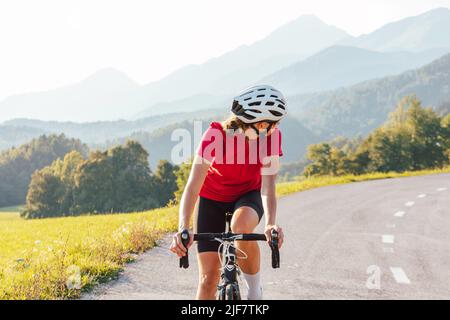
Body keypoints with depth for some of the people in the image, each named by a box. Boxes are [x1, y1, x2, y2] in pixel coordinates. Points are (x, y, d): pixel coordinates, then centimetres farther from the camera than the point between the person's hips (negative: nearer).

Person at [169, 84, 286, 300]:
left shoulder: (271, 137, -24)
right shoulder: (216, 135, -30)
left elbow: (267, 187, -28)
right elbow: (193, 185, -35)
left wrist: (271, 225, -47)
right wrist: (183, 229, -49)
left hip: (248, 194, 1)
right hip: (211, 197, -1)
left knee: (242, 227, -37)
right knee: (209, 276, -9)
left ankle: (255, 291, -14)